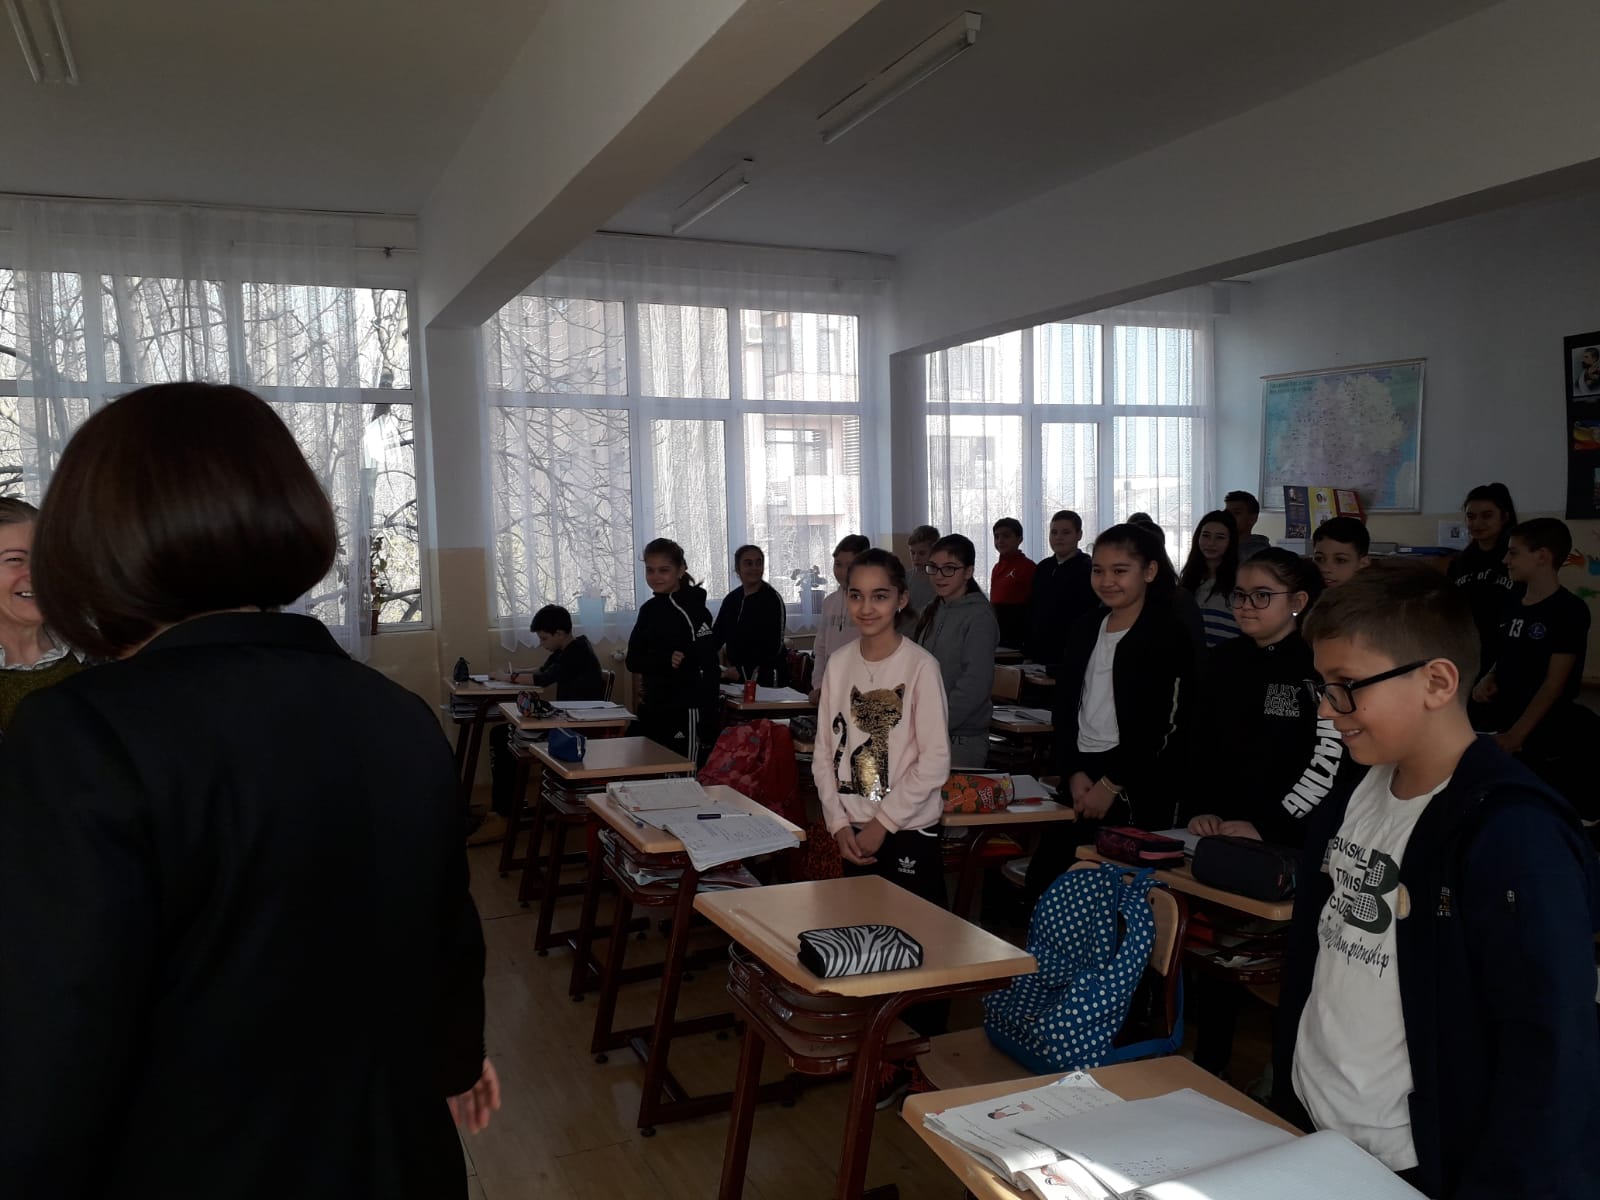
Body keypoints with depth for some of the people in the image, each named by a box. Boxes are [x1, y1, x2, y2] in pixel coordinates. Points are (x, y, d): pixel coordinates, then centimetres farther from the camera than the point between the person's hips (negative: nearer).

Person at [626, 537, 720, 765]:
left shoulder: (691, 611, -11)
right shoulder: (649, 609, 11)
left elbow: (709, 670, -15)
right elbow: (633, 660, 6)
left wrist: (708, 731, -20)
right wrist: (665, 661, -16)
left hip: (685, 714, -7)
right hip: (652, 712, 7)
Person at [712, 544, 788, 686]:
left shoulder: (772, 599, -9)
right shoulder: (731, 599, 11)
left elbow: (774, 646, -14)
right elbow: (716, 635, 16)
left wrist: (742, 672, -18)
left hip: (767, 679, -6)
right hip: (735, 677, 6)